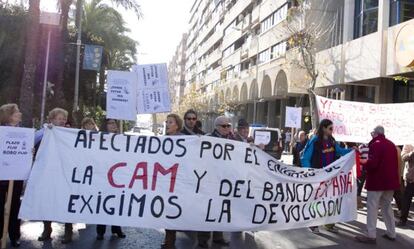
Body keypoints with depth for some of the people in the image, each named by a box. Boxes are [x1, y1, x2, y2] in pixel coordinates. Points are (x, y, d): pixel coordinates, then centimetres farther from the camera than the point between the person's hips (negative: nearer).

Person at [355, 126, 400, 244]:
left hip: (377, 181, -8)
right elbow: (395, 163, 19)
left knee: (372, 207, -3)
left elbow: (372, 163, -23)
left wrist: (362, 162, -6)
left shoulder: (376, 144, -15)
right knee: (387, 206, 18)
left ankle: (371, 235, -3)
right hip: (390, 180, 9)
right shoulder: (391, 144, 13)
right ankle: (391, 233, 23)